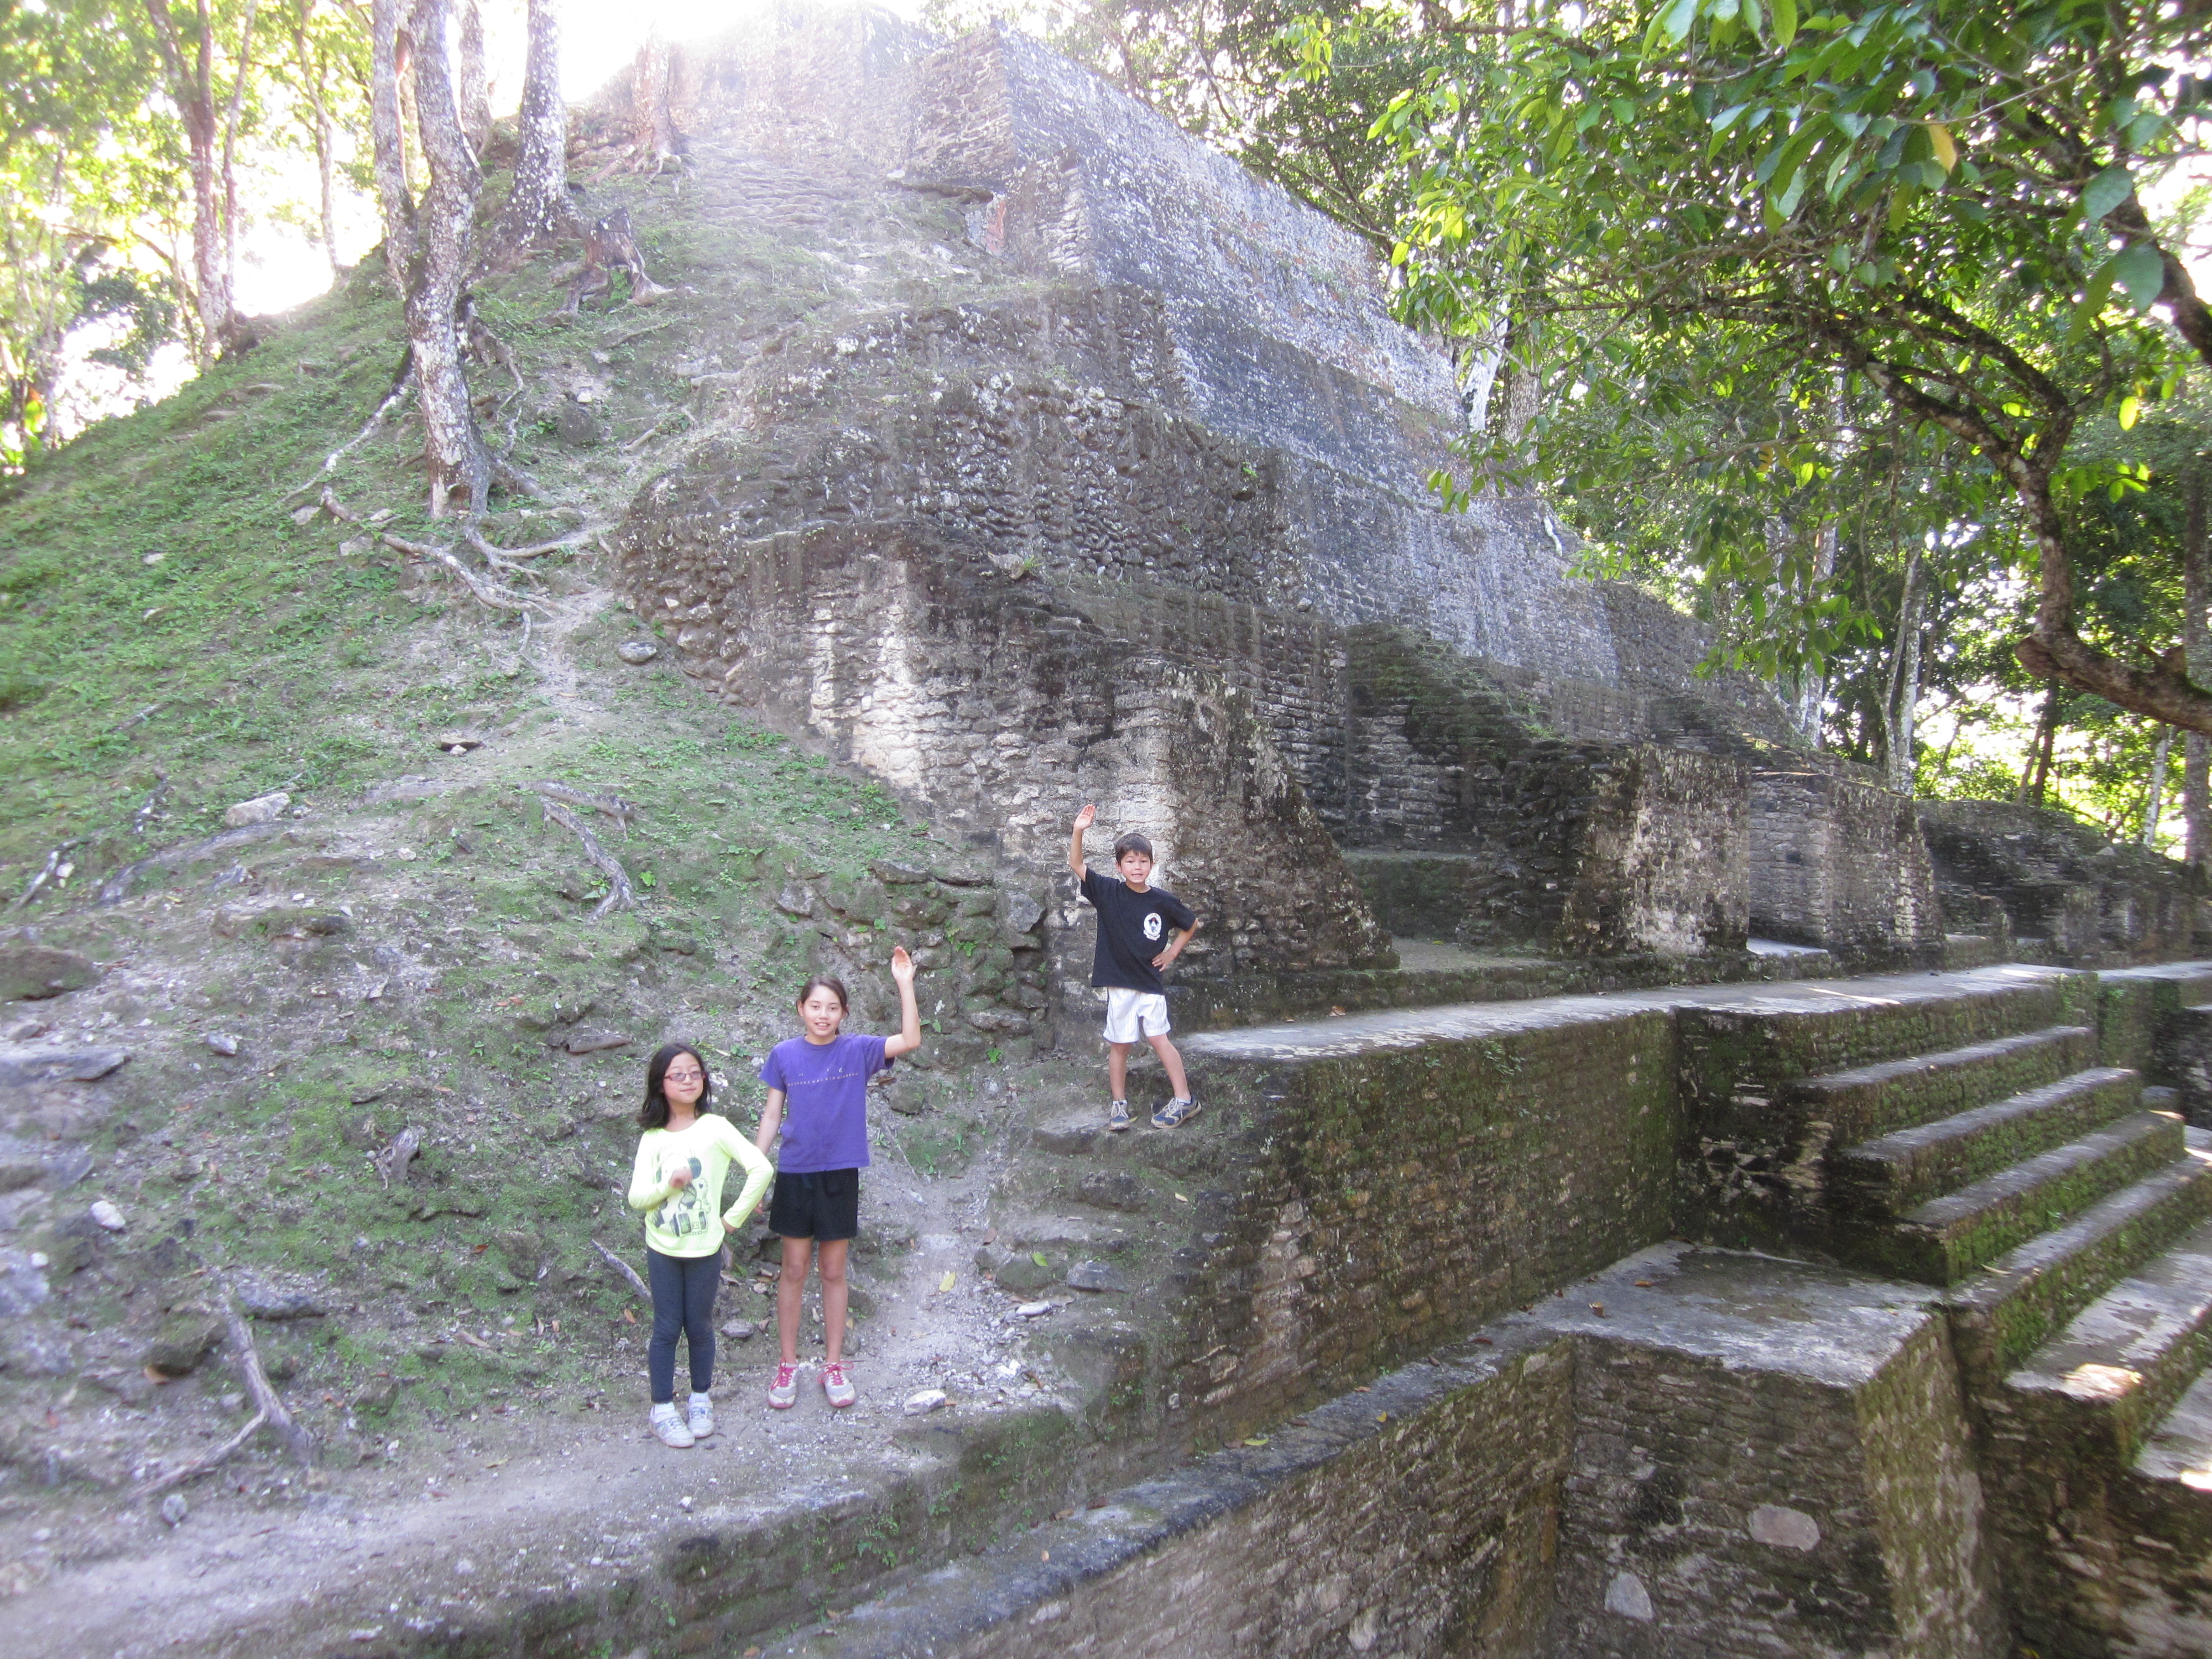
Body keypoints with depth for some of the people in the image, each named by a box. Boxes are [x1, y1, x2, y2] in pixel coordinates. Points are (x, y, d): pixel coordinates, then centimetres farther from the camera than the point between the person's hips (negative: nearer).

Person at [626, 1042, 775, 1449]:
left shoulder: (715, 1128, -10)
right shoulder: (652, 1139, -2)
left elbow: (762, 1169, -16)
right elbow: (636, 1197, -5)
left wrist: (735, 1217, -11)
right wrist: (668, 1184, -23)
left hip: (704, 1250, -1)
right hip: (662, 1250, 1)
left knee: (699, 1326, 11)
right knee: (666, 1328, 7)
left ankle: (701, 1400, 29)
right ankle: (662, 1408, 21)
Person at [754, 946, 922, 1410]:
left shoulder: (857, 1050, -6)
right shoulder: (784, 1055, -3)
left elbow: (911, 1041, -19)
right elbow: (772, 1116, 3)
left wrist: (905, 984, -26)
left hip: (839, 1175, 0)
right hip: (795, 1174, 0)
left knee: (833, 1272, 11)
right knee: (794, 1271, 9)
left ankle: (834, 1365, 25)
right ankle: (789, 1365, 24)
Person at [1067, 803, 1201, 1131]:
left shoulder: (1163, 901, -4)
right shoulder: (1108, 892, -4)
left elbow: (1191, 924, 13)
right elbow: (1076, 864, -9)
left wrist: (1172, 952, 7)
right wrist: (1079, 831, -23)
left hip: (1151, 982, -1)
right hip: (1118, 983, 1)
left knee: (1158, 1038, -5)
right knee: (1119, 1044, 7)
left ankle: (1184, 1100, 2)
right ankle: (1119, 1104, 18)